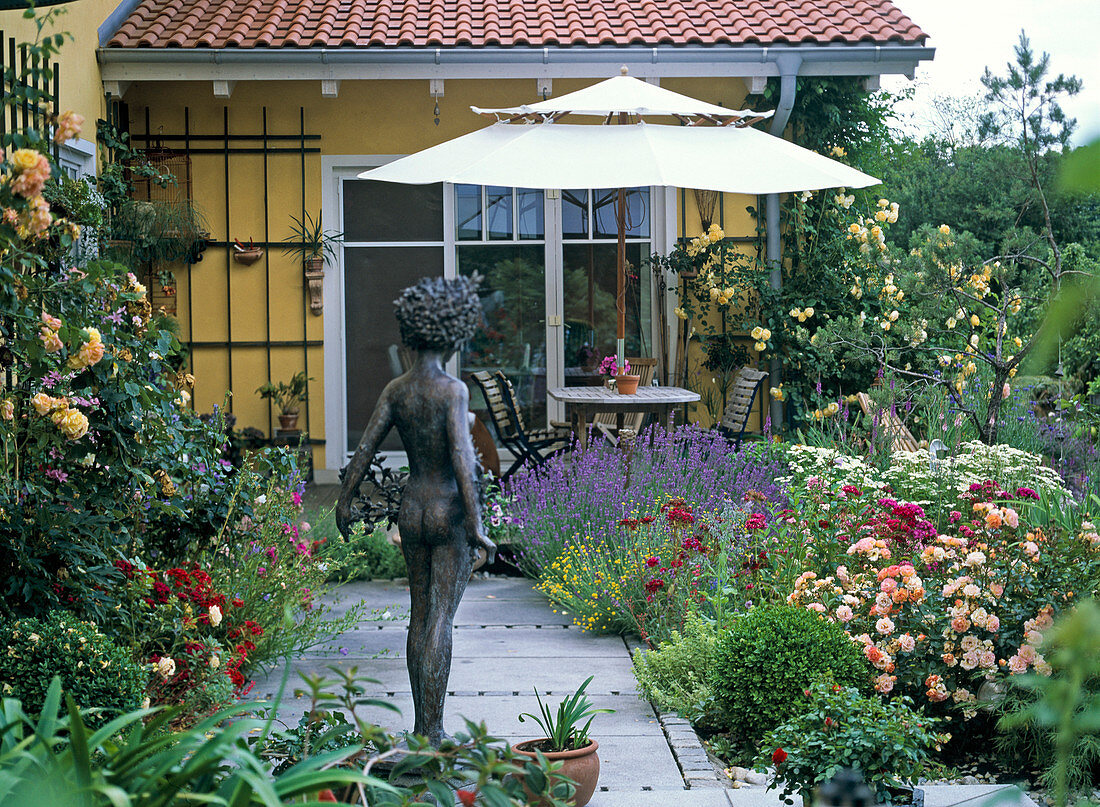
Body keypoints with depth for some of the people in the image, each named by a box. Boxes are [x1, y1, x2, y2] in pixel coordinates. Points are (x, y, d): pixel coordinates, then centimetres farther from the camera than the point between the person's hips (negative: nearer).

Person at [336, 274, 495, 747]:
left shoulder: (396, 390, 1)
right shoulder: (453, 390, -16)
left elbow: (365, 447, 4)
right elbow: (461, 457, -22)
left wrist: (345, 500, 16)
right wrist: (476, 526, -20)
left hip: (411, 509, 6)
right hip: (451, 510, -6)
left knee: (419, 614, 15)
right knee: (441, 619, -4)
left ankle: (421, 726, 22)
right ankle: (432, 734, -4)